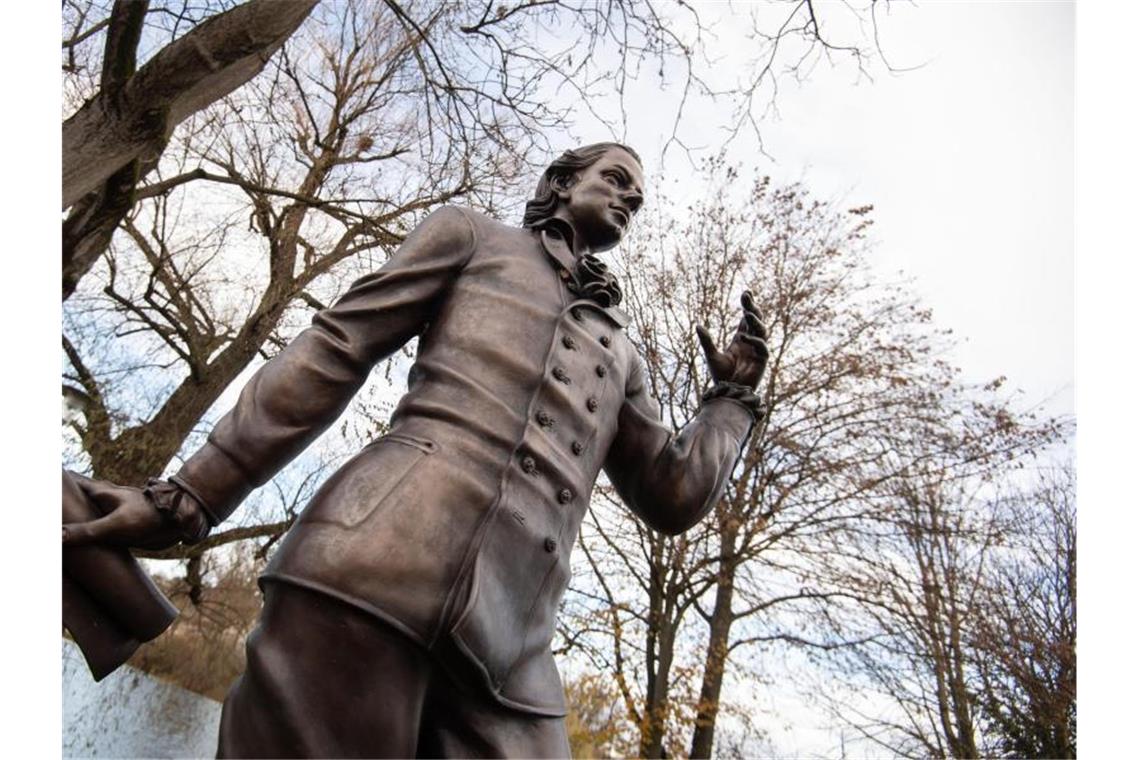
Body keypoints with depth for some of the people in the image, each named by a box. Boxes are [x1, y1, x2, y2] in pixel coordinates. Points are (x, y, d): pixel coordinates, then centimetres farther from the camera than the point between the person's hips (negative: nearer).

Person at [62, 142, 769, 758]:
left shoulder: (618, 353, 31)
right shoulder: (470, 232, 19)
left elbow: (673, 496, 28)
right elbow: (332, 353, 10)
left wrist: (735, 392, 23)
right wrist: (187, 496, 4)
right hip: (376, 569, -4)